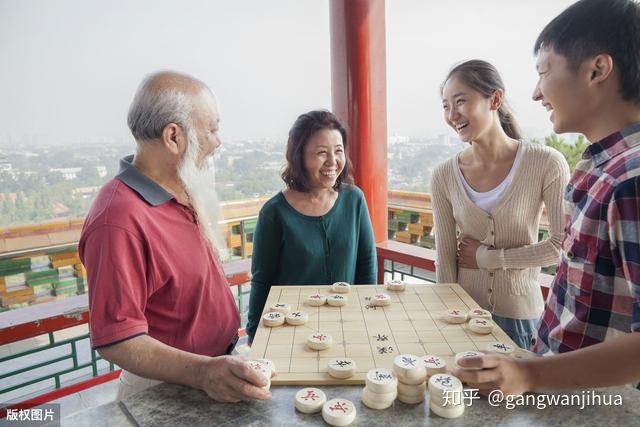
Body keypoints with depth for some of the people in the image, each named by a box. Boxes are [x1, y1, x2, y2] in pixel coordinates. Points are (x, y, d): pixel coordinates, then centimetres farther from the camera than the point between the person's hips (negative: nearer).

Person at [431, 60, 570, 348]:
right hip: (464, 311, 2)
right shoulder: (444, 176, -7)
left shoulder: (546, 164, -14)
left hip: (520, 316, -1)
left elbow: (563, 245, -10)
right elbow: (445, 259, -4)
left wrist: (487, 257, -11)